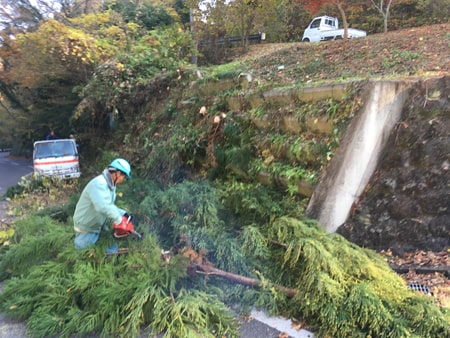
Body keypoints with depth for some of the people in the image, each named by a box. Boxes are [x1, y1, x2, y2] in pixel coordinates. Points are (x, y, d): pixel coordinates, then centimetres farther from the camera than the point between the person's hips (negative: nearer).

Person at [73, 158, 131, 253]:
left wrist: (123, 213, 0)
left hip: (100, 227, 9)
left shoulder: (111, 185, 3)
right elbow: (104, 207, -44)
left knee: (112, 251, 12)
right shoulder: (99, 183, -30)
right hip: (86, 229, -9)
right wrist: (119, 220, -31)